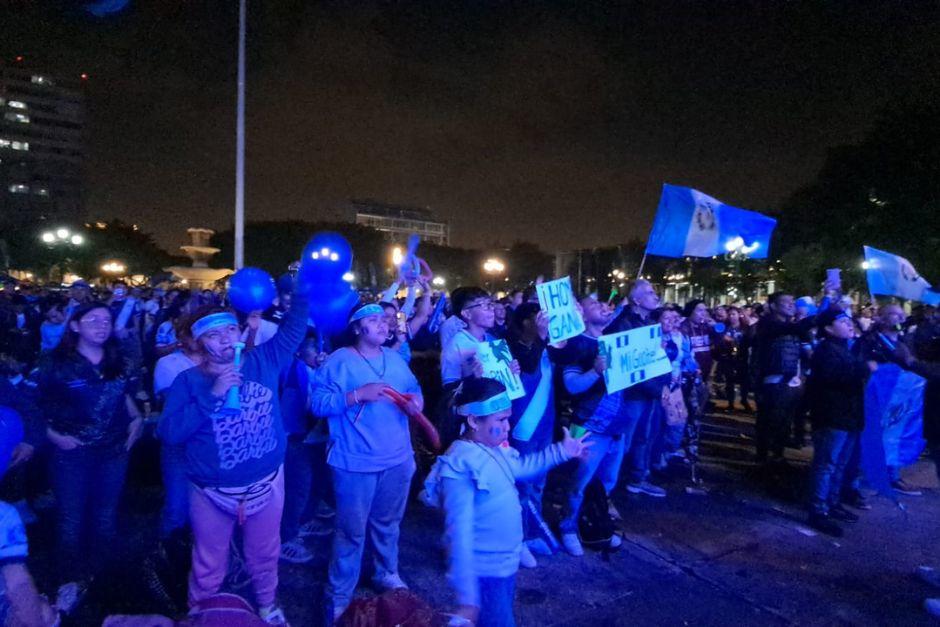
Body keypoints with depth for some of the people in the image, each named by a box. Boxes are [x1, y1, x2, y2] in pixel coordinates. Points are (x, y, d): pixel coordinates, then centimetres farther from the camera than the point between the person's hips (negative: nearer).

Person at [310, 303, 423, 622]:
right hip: (356, 462, -6)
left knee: (388, 522, 23)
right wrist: (358, 395, -26)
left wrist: (416, 399, -8)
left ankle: (387, 573, 46)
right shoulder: (339, 360, -10)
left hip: (398, 458, 6)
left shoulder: (396, 359, 9)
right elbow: (318, 402, -17)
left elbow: (414, 388, 15)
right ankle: (339, 598, 23)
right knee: (352, 530, 4)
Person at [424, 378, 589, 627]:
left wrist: (561, 451, 24)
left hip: (505, 564, 9)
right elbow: (459, 533, -29)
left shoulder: (493, 449, 1)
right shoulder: (460, 467, -28)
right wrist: (467, 597, -30)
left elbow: (520, 466, 23)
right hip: (484, 573, -9)